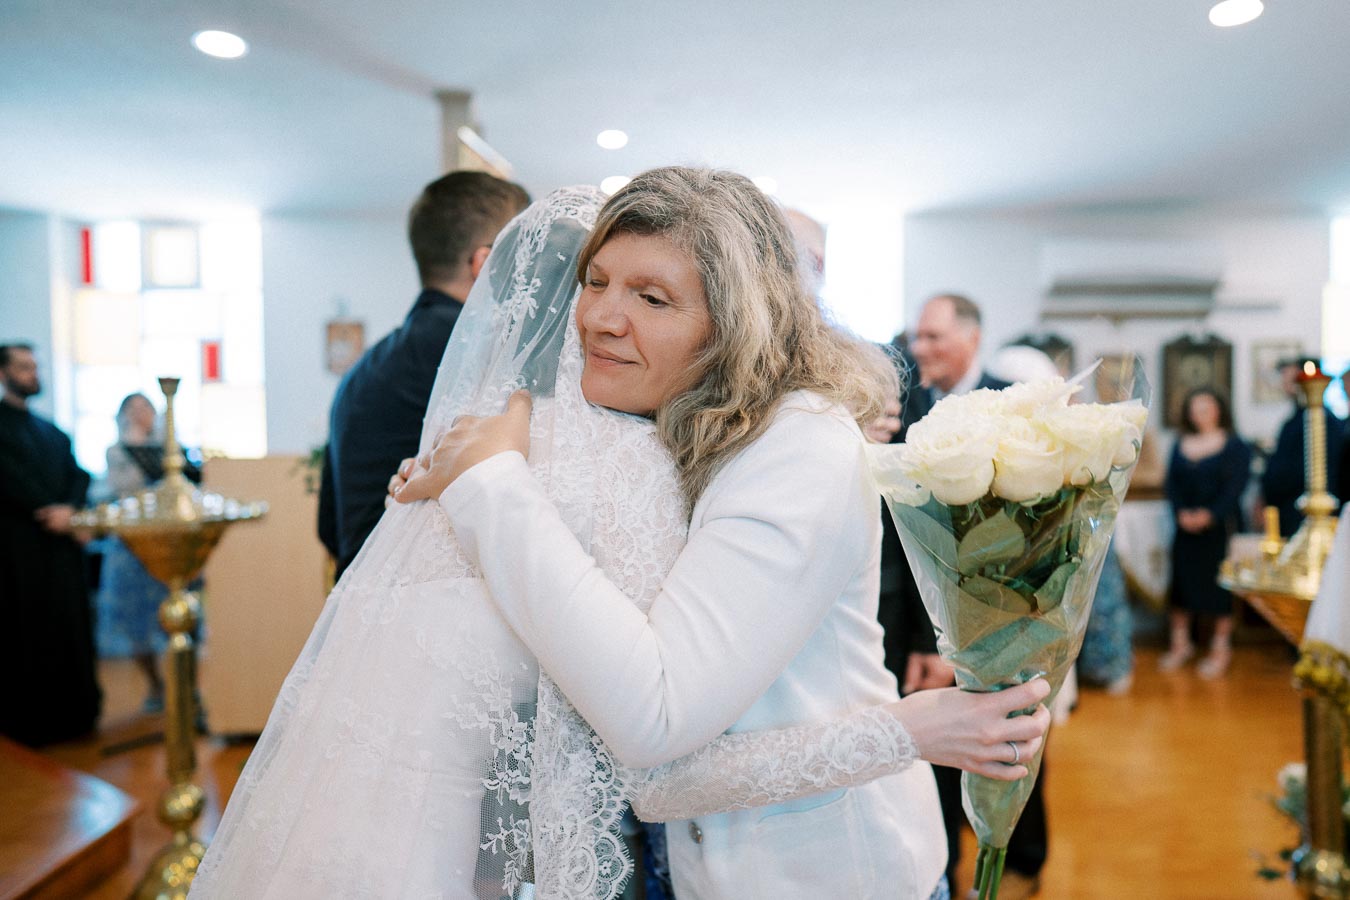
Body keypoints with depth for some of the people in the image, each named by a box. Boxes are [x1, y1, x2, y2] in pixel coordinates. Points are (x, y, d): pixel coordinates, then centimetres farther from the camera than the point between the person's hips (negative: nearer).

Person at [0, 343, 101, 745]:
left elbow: (79, 475, 9)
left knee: (70, 630, 7)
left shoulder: (51, 431, 19)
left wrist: (69, 509, -9)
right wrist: (49, 513, -14)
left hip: (61, 544, 6)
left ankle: (72, 715, 16)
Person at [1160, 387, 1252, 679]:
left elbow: (1235, 487, -9)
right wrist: (1181, 513, -11)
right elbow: (1171, 483, 6)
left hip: (1220, 526, -4)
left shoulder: (1235, 446, 0)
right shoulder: (1181, 445, 12)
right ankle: (1181, 644, 16)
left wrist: (1210, 515, -20)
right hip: (1186, 527, 4)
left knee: (1218, 585, -1)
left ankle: (1221, 649, 9)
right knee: (1181, 581, 5)